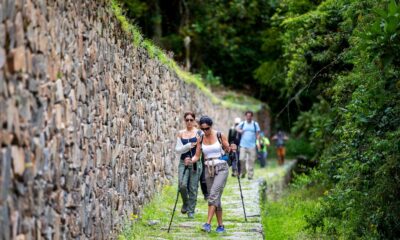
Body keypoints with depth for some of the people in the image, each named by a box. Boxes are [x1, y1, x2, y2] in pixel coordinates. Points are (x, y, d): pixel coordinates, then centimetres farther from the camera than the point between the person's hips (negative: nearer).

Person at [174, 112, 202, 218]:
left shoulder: (199, 133, 1)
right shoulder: (181, 134, 7)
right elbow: (178, 149, 1)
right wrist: (190, 145, -12)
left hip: (196, 163, -1)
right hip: (184, 162, 1)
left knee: (193, 188, 0)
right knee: (182, 185, -14)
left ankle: (191, 211, 13)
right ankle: (185, 203, 14)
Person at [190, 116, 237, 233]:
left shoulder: (220, 136, -4)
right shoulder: (200, 139, 5)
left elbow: (227, 150, 4)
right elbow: (197, 156, 5)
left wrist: (231, 149, -19)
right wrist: (191, 161, -16)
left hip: (221, 168, -4)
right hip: (209, 169, 4)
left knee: (213, 194, -19)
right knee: (215, 198, 8)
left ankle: (208, 223, -24)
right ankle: (220, 225, 15)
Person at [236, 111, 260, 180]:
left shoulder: (255, 124, 7)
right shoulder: (243, 123, 10)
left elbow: (257, 134, 7)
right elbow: (237, 128, 2)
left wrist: (258, 142, -5)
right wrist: (240, 130, -21)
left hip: (252, 145, 0)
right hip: (243, 145, 0)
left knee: (251, 160, -2)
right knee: (242, 159, -7)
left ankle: (250, 175, 3)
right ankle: (243, 172, 12)